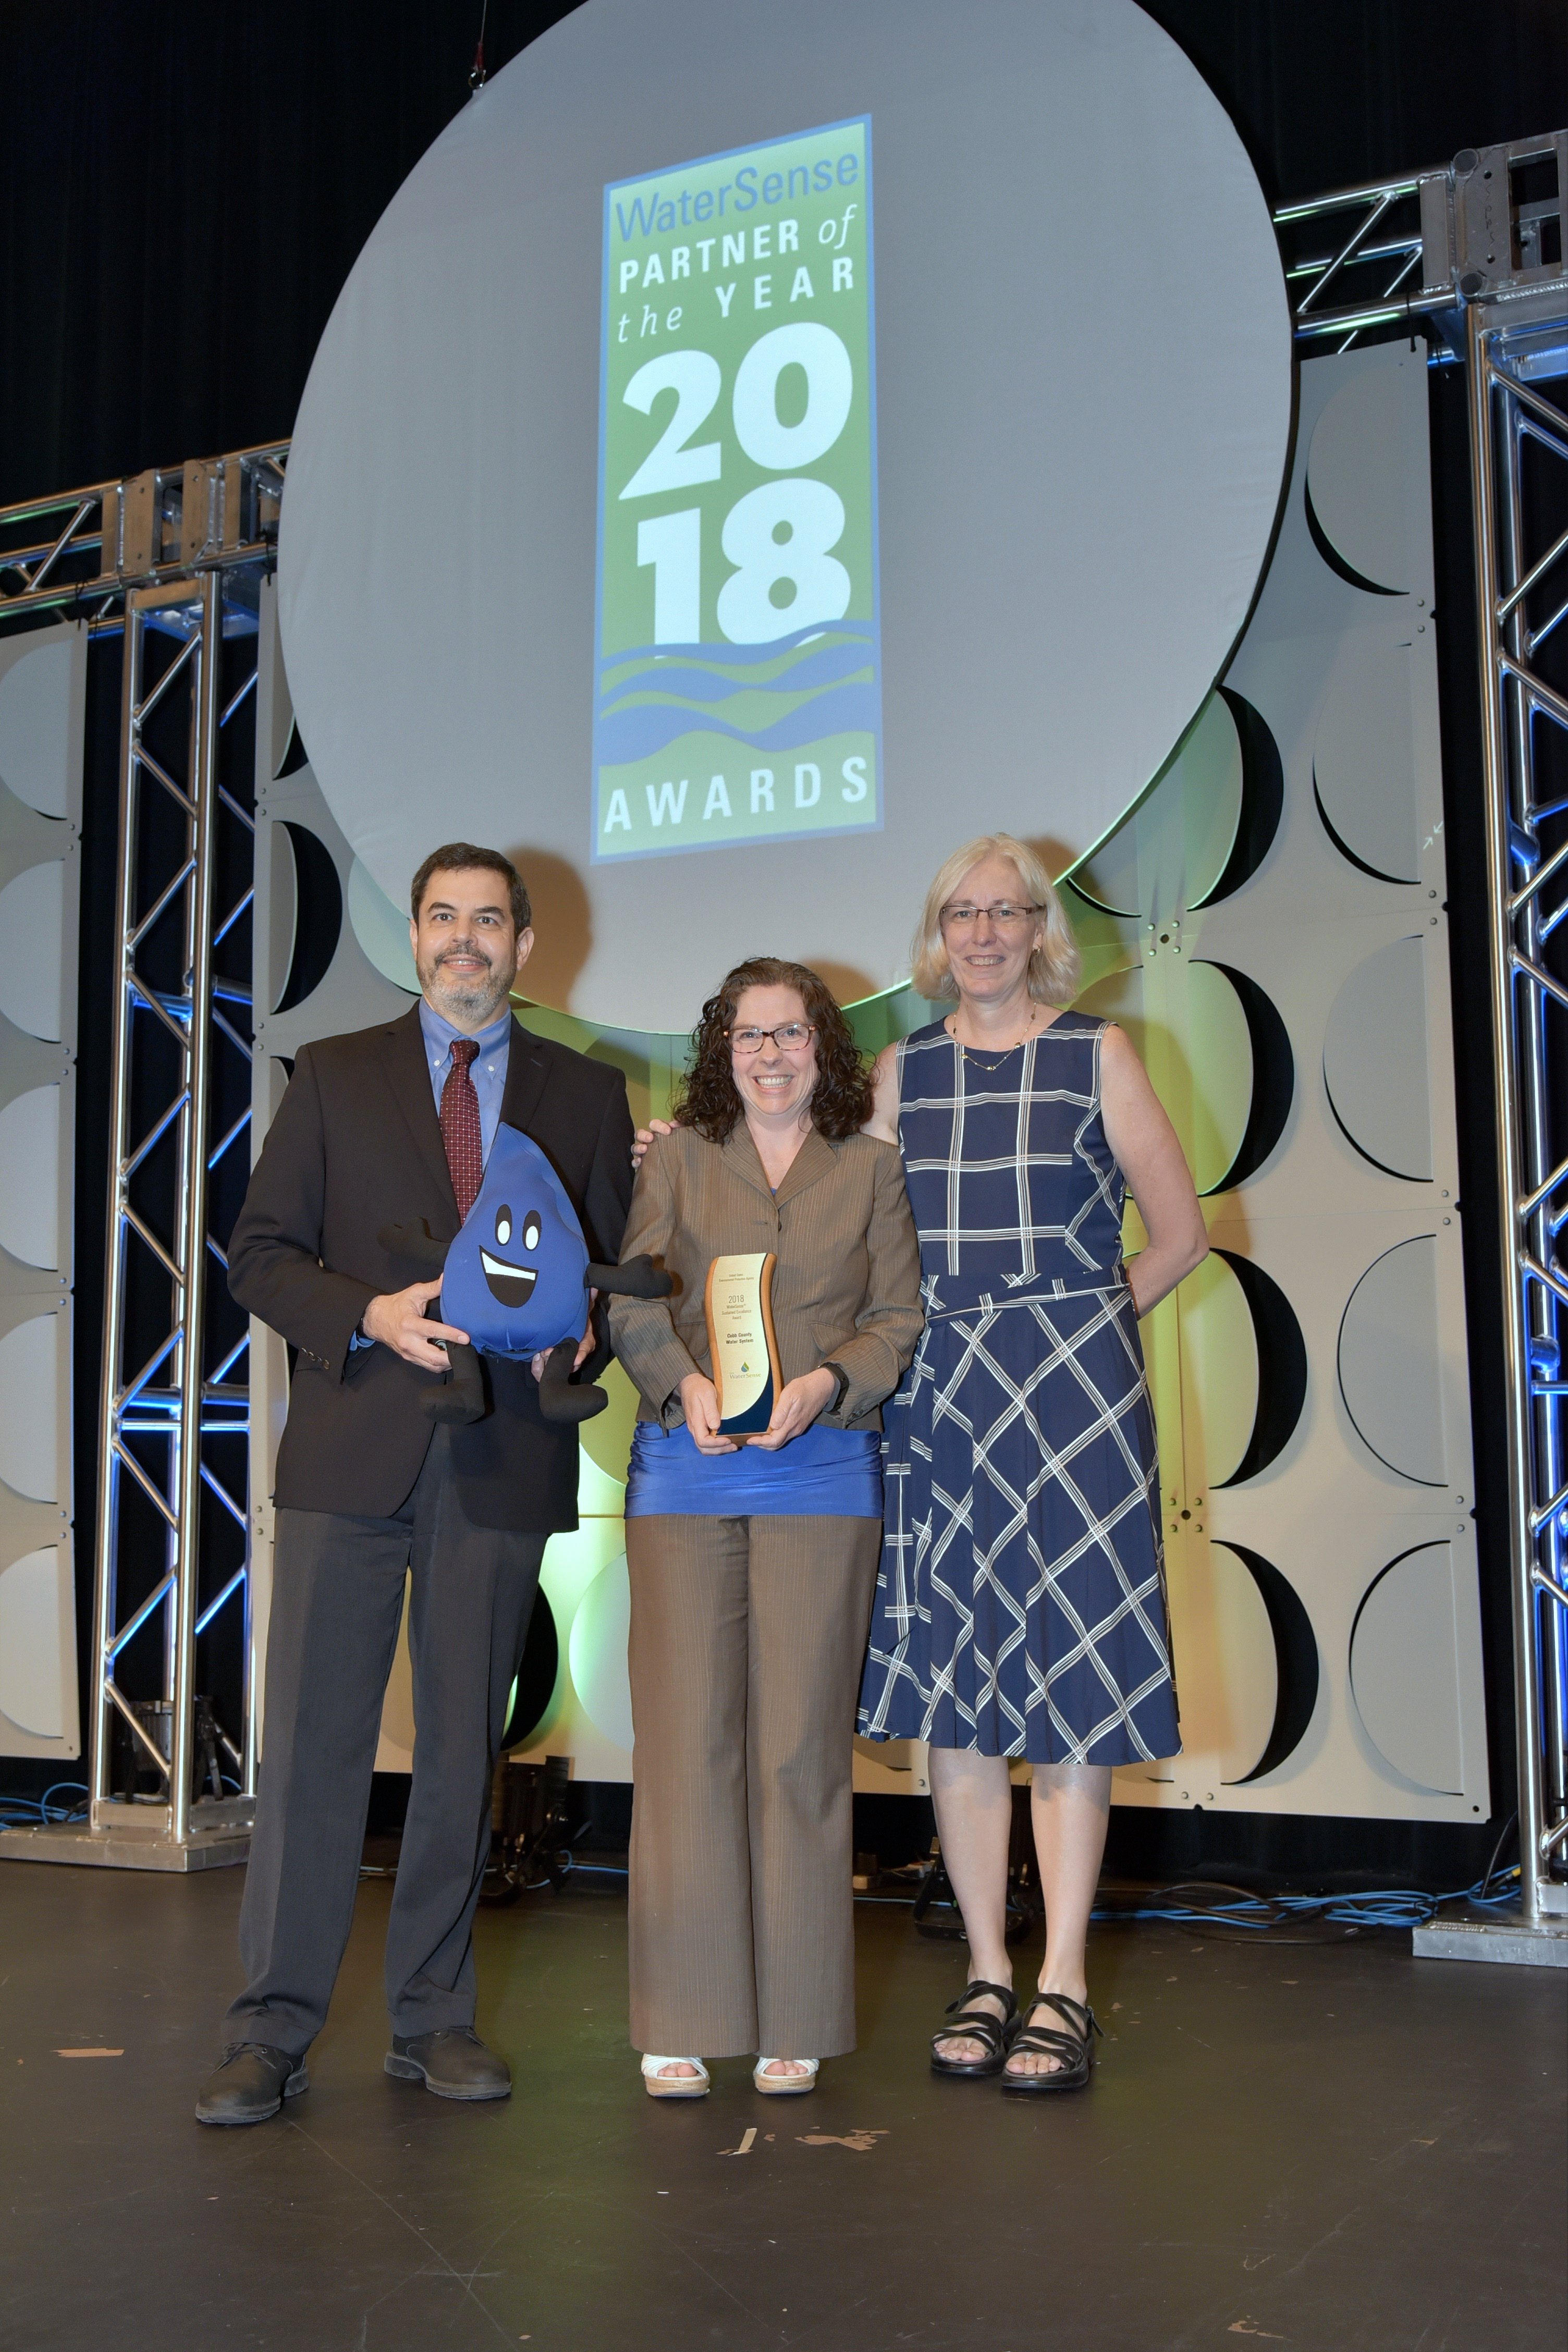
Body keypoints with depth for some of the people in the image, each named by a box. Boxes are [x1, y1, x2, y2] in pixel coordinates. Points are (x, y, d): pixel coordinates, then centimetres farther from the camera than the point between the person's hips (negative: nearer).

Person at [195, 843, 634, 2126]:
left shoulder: (587, 1093, 12)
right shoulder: (336, 1073, 9)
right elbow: (260, 1252, 5)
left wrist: (582, 1329, -10)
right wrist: (370, 1316, -12)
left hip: (504, 1456, 1)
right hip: (352, 1452, -1)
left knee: (464, 1746, 8)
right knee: (312, 1741, -1)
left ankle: (435, 2018, 20)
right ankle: (273, 2030, 8)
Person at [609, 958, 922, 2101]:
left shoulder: (871, 1168, 12)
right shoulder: (677, 1160, 12)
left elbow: (900, 1318, 7)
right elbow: (632, 1300, 4)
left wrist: (822, 1383, -11)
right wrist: (687, 1382, -15)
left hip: (823, 1471, 0)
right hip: (684, 1466, 0)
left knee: (801, 1740, 0)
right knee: (686, 1734, -2)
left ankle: (795, 2021, 10)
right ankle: (683, 2020, 7)